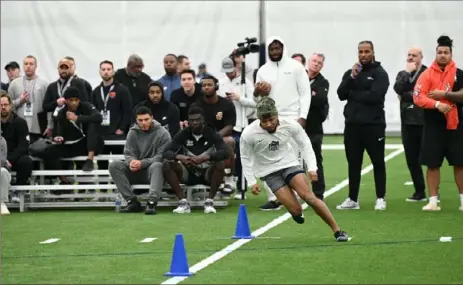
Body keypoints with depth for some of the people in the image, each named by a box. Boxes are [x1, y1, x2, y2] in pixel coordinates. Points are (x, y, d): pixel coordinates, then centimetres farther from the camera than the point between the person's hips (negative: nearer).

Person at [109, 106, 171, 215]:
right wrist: (131, 162, -22)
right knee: (114, 165, -18)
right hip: (136, 172, 4)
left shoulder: (162, 133, -6)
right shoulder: (133, 132, 7)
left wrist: (142, 163, -27)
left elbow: (161, 157, -14)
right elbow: (128, 153, 4)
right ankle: (132, 201, -24)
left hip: (153, 171, -4)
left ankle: (152, 202, -48)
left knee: (157, 165, -38)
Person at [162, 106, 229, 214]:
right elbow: (166, 153, -11)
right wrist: (180, 157, -34)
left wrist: (204, 158, -38)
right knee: (167, 165, -22)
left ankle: (209, 202, -24)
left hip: (207, 173, -2)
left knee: (220, 164, -32)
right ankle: (183, 202, -24)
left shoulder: (212, 134, -7)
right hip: (188, 173, 2)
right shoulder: (183, 134, -2)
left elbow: (225, 152, -23)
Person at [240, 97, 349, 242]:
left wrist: (312, 167, -8)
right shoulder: (248, 134, -18)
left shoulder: (290, 125, -16)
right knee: (296, 211, -15)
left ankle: (337, 230, -13)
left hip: (290, 164, 1)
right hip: (269, 172, -1)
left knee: (308, 196, -22)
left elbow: (305, 144, 0)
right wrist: (252, 182, -4)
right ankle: (297, 214, 25)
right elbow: (245, 158, -2)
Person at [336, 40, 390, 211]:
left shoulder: (380, 73, -2)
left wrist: (353, 94, -7)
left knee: (378, 163, 1)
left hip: (373, 125, -5)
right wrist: (352, 78, -13)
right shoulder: (350, 73, 12)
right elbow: (341, 94, -1)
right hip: (352, 125, 5)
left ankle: (380, 199, 6)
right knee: (353, 163, 8)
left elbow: (374, 96, -17)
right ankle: (352, 199, 14)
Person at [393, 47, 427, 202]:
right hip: (408, 121, 5)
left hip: (424, 121, -5)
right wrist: (408, 72, -8)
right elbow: (398, 89, -6)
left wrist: (408, 95, -11)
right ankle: (419, 191, 16)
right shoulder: (402, 74, 13)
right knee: (412, 159, 7)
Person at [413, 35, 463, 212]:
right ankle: (433, 201, 8)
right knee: (432, 164, 2)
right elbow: (418, 98, -9)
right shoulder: (427, 75, 1)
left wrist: (444, 94, -16)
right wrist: (437, 104, -20)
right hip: (433, 126, 0)